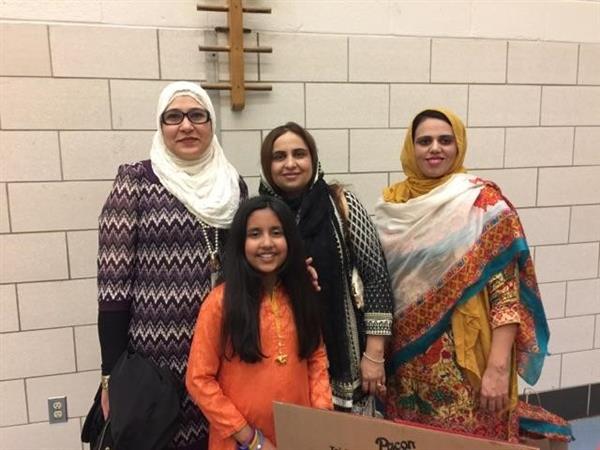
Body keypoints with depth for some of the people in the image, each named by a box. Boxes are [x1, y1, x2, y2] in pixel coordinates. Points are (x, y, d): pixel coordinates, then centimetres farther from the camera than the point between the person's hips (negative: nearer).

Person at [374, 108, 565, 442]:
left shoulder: (484, 202, -9)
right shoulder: (391, 203, 2)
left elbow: (507, 292, -12)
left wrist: (498, 368, -17)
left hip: (467, 359, -3)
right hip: (406, 360, 4)